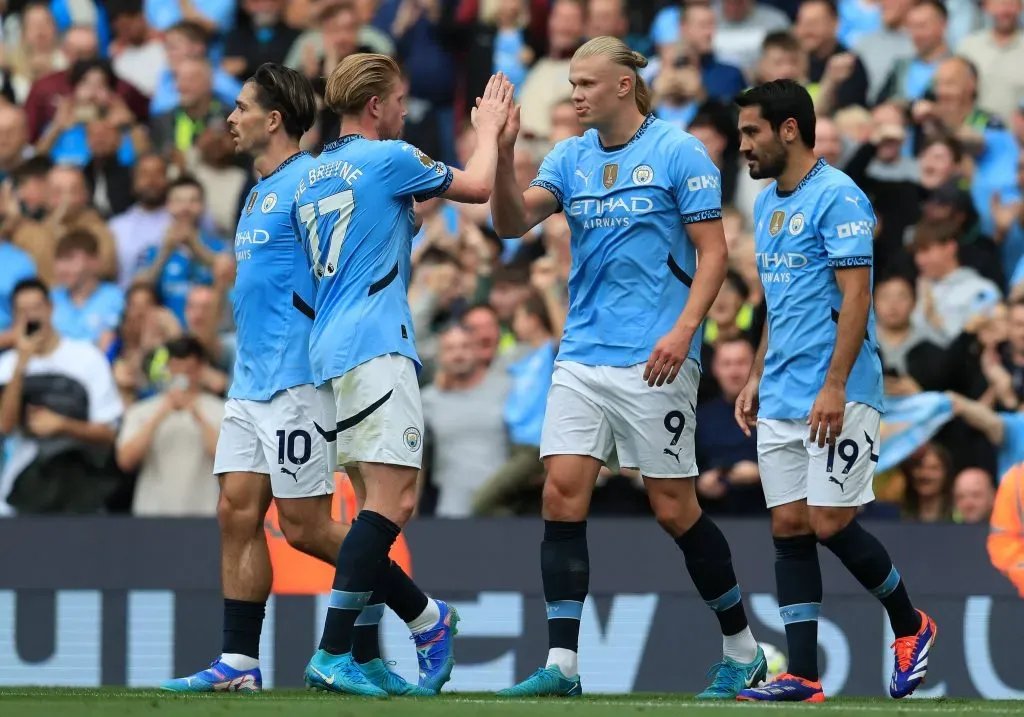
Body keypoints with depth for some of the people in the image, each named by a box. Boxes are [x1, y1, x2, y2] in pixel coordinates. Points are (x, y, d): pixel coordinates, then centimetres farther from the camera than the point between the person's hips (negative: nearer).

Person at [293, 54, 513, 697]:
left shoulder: (313, 177, 19)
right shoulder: (387, 158, -3)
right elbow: (478, 186, 4)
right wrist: (489, 129, 23)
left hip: (329, 351, 9)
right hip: (375, 348, -9)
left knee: (383, 503, 12)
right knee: (394, 501, -14)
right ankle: (334, 652, -22)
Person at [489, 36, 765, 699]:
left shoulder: (679, 153, -5)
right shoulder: (572, 157, 10)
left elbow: (713, 252, -7)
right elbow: (513, 223, 0)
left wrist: (683, 330, -18)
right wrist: (503, 157, -16)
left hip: (653, 362, -5)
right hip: (582, 357, 5)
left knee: (674, 508, 0)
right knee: (563, 493, -7)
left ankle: (743, 651, 16)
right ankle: (562, 665, -6)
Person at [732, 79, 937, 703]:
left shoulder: (837, 197, -12)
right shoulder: (768, 204, 15)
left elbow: (855, 296, -17)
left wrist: (834, 386, -22)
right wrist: (757, 378, 18)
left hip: (837, 397, -8)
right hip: (781, 401, 8)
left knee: (830, 523, -9)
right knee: (789, 527, 2)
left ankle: (910, 624, 14)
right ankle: (802, 677, 2)